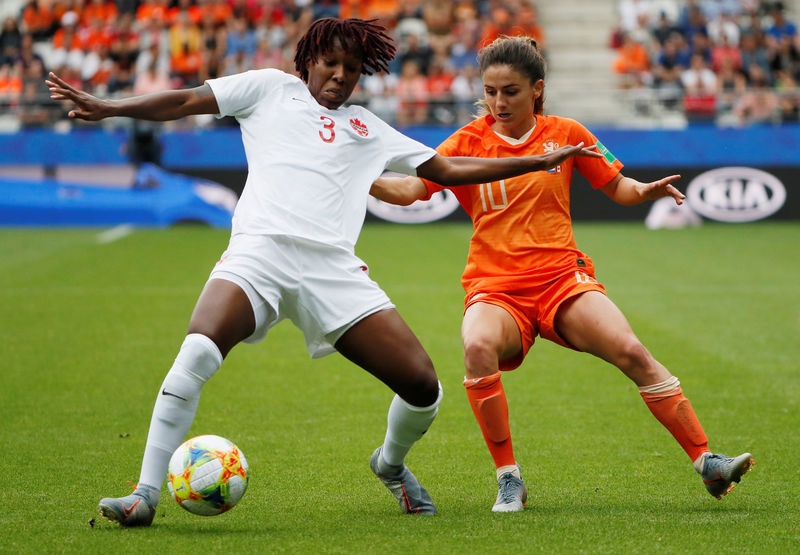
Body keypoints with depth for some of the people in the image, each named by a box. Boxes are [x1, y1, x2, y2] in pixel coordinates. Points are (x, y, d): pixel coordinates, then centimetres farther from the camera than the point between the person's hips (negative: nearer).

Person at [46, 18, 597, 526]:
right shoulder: (272, 88, 21)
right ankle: (145, 495, -21)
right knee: (196, 356, -30)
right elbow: (188, 101, 14)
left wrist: (540, 162, 31)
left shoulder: (368, 128, 29)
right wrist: (105, 108, 1)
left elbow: (448, 168, 33)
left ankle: (391, 463, 27)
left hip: (334, 268, 3)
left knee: (423, 385, -8)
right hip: (260, 250, -3)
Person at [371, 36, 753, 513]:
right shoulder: (468, 142, 3)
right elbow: (410, 188, -6)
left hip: (562, 278, 1)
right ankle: (509, 480, -20)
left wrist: (644, 191, -8)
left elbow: (617, 187, 14)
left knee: (632, 353, -20)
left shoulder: (565, 134, 7)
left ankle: (707, 463, -10)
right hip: (494, 289, -1)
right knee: (479, 347, -34)